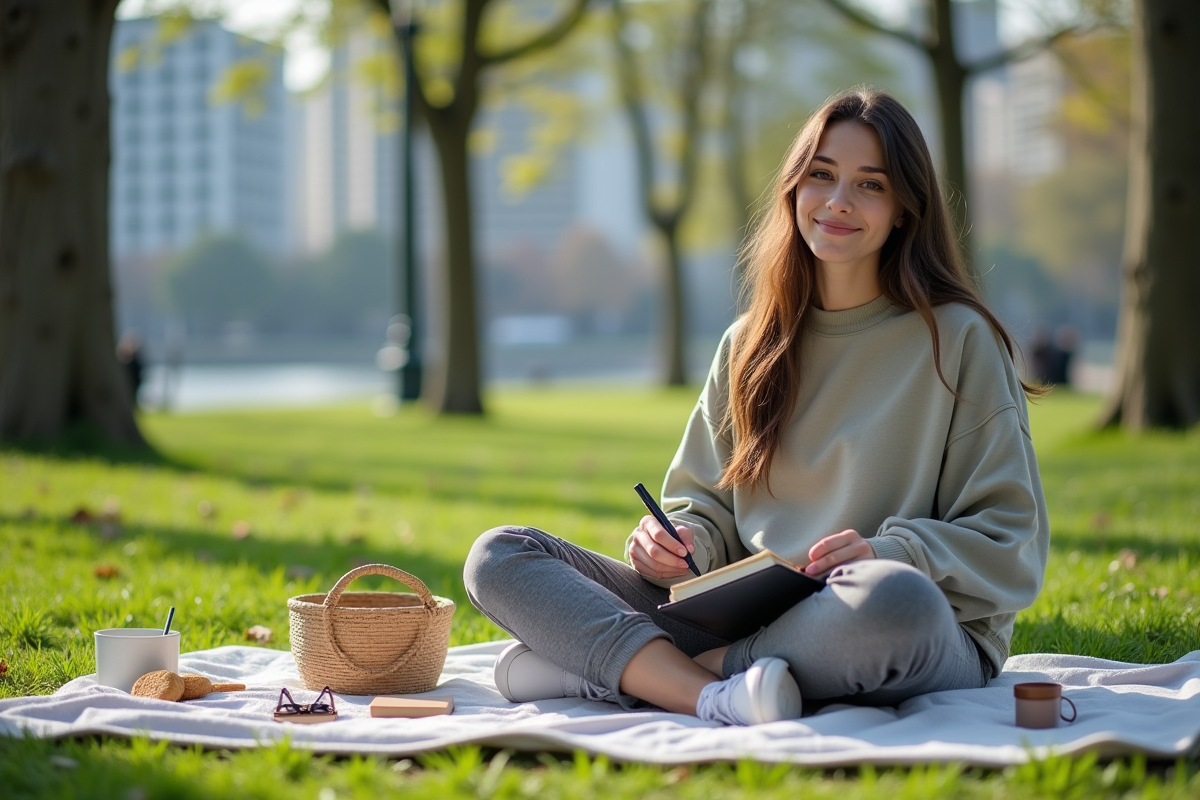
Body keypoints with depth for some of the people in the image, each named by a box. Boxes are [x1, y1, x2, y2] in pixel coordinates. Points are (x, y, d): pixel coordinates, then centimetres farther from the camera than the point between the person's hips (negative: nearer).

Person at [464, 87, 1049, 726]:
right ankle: (715, 699, -31)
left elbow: (1012, 546, -1)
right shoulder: (749, 345, 15)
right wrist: (677, 542, -5)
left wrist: (890, 552, -19)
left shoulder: (957, 339, 1)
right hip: (751, 624, 4)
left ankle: (604, 667, -24)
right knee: (499, 555, -9)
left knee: (890, 596, -43)